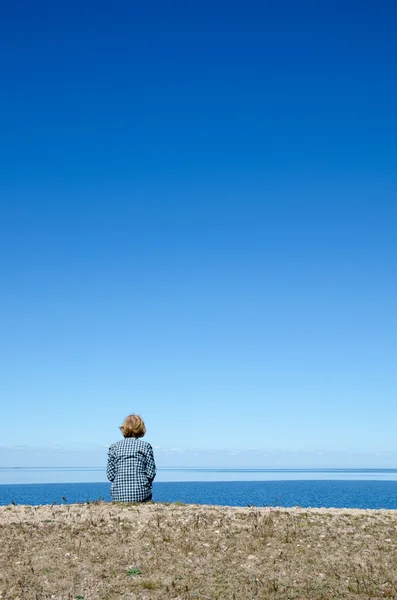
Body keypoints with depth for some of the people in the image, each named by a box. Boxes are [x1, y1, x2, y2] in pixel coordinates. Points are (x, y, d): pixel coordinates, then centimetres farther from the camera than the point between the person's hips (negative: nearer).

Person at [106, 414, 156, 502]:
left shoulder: (114, 447, 6)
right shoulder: (146, 446, 1)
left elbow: (110, 475, 3)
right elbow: (151, 473, -2)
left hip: (118, 495, 2)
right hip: (141, 494, -2)